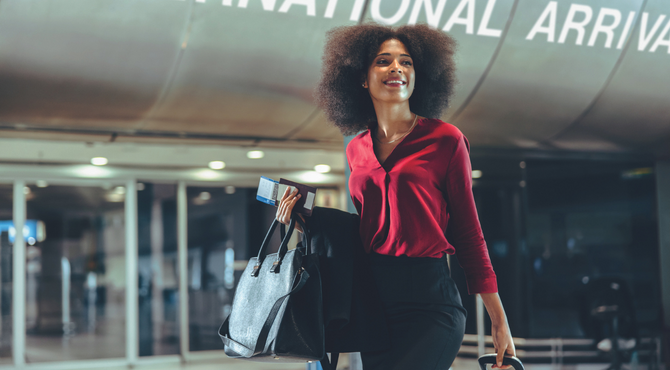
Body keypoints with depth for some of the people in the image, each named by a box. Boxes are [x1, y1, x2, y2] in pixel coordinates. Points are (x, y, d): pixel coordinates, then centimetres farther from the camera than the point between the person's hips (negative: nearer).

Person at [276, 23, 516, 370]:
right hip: (371, 299, 5)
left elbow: (468, 233, 0)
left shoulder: (444, 139, -1)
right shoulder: (357, 149, 12)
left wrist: (499, 320, -2)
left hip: (429, 303, -5)